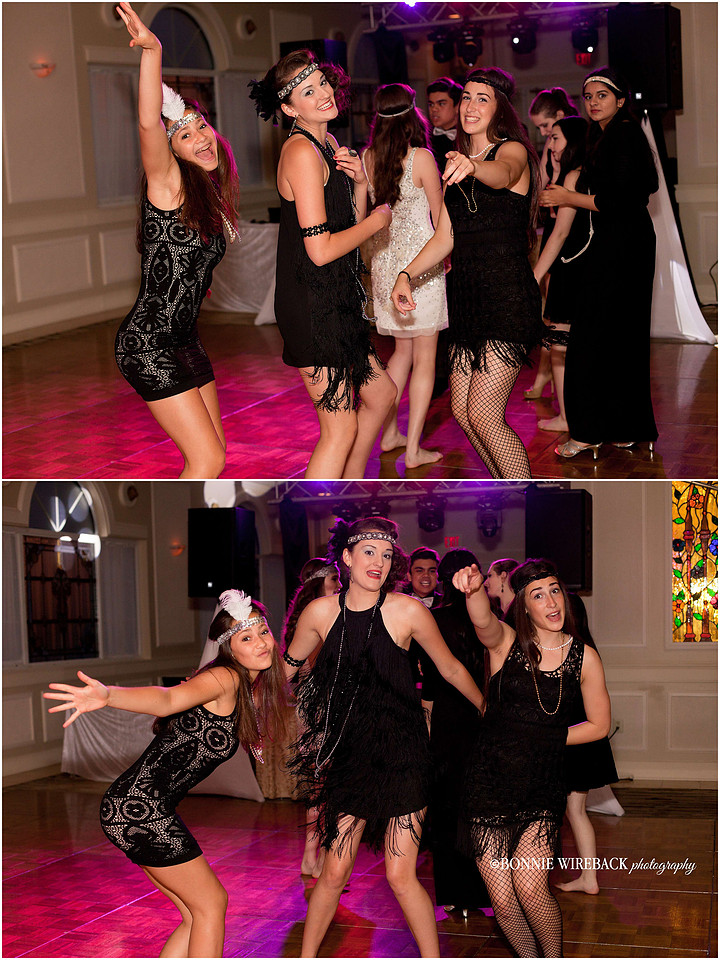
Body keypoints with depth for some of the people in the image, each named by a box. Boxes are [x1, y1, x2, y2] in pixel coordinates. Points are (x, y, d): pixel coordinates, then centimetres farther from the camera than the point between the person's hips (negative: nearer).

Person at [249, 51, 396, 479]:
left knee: (381, 395, 22)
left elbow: (351, 226, 17)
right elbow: (321, 249, -23)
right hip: (312, 305, -10)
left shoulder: (329, 144, 12)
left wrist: (360, 183, -1)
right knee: (341, 431, -7)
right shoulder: (302, 152, -18)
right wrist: (378, 220, -8)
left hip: (336, 301, 10)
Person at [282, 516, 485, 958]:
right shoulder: (322, 611, -2)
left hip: (401, 753, -2)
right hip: (350, 753, 2)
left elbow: (452, 670, 6)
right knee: (335, 871, 2)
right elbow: (288, 665, 17)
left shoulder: (408, 611, -8)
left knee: (401, 876, -5)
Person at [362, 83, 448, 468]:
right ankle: (413, 450, 1)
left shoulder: (366, 157, 1)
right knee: (424, 358, 2)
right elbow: (439, 216, -4)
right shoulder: (421, 158, -13)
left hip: (383, 259, 6)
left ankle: (389, 434, 24)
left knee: (402, 350, 21)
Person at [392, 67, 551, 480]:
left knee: (484, 415, -13)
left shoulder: (513, 151, -5)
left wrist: (473, 167, -55)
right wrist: (407, 274, -2)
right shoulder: (456, 163, 16)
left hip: (509, 295, -8)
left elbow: (503, 175, -32)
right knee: (462, 410, 8)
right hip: (469, 298, 8)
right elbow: (445, 238, 13)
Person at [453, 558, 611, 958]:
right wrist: (474, 591, -49)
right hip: (490, 781, 0)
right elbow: (484, 623, -27)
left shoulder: (583, 658, 3)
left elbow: (599, 725, 12)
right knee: (502, 902, -1)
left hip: (543, 785, 0)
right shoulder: (507, 643, -2)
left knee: (529, 887, -18)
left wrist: (543, 739, 3)